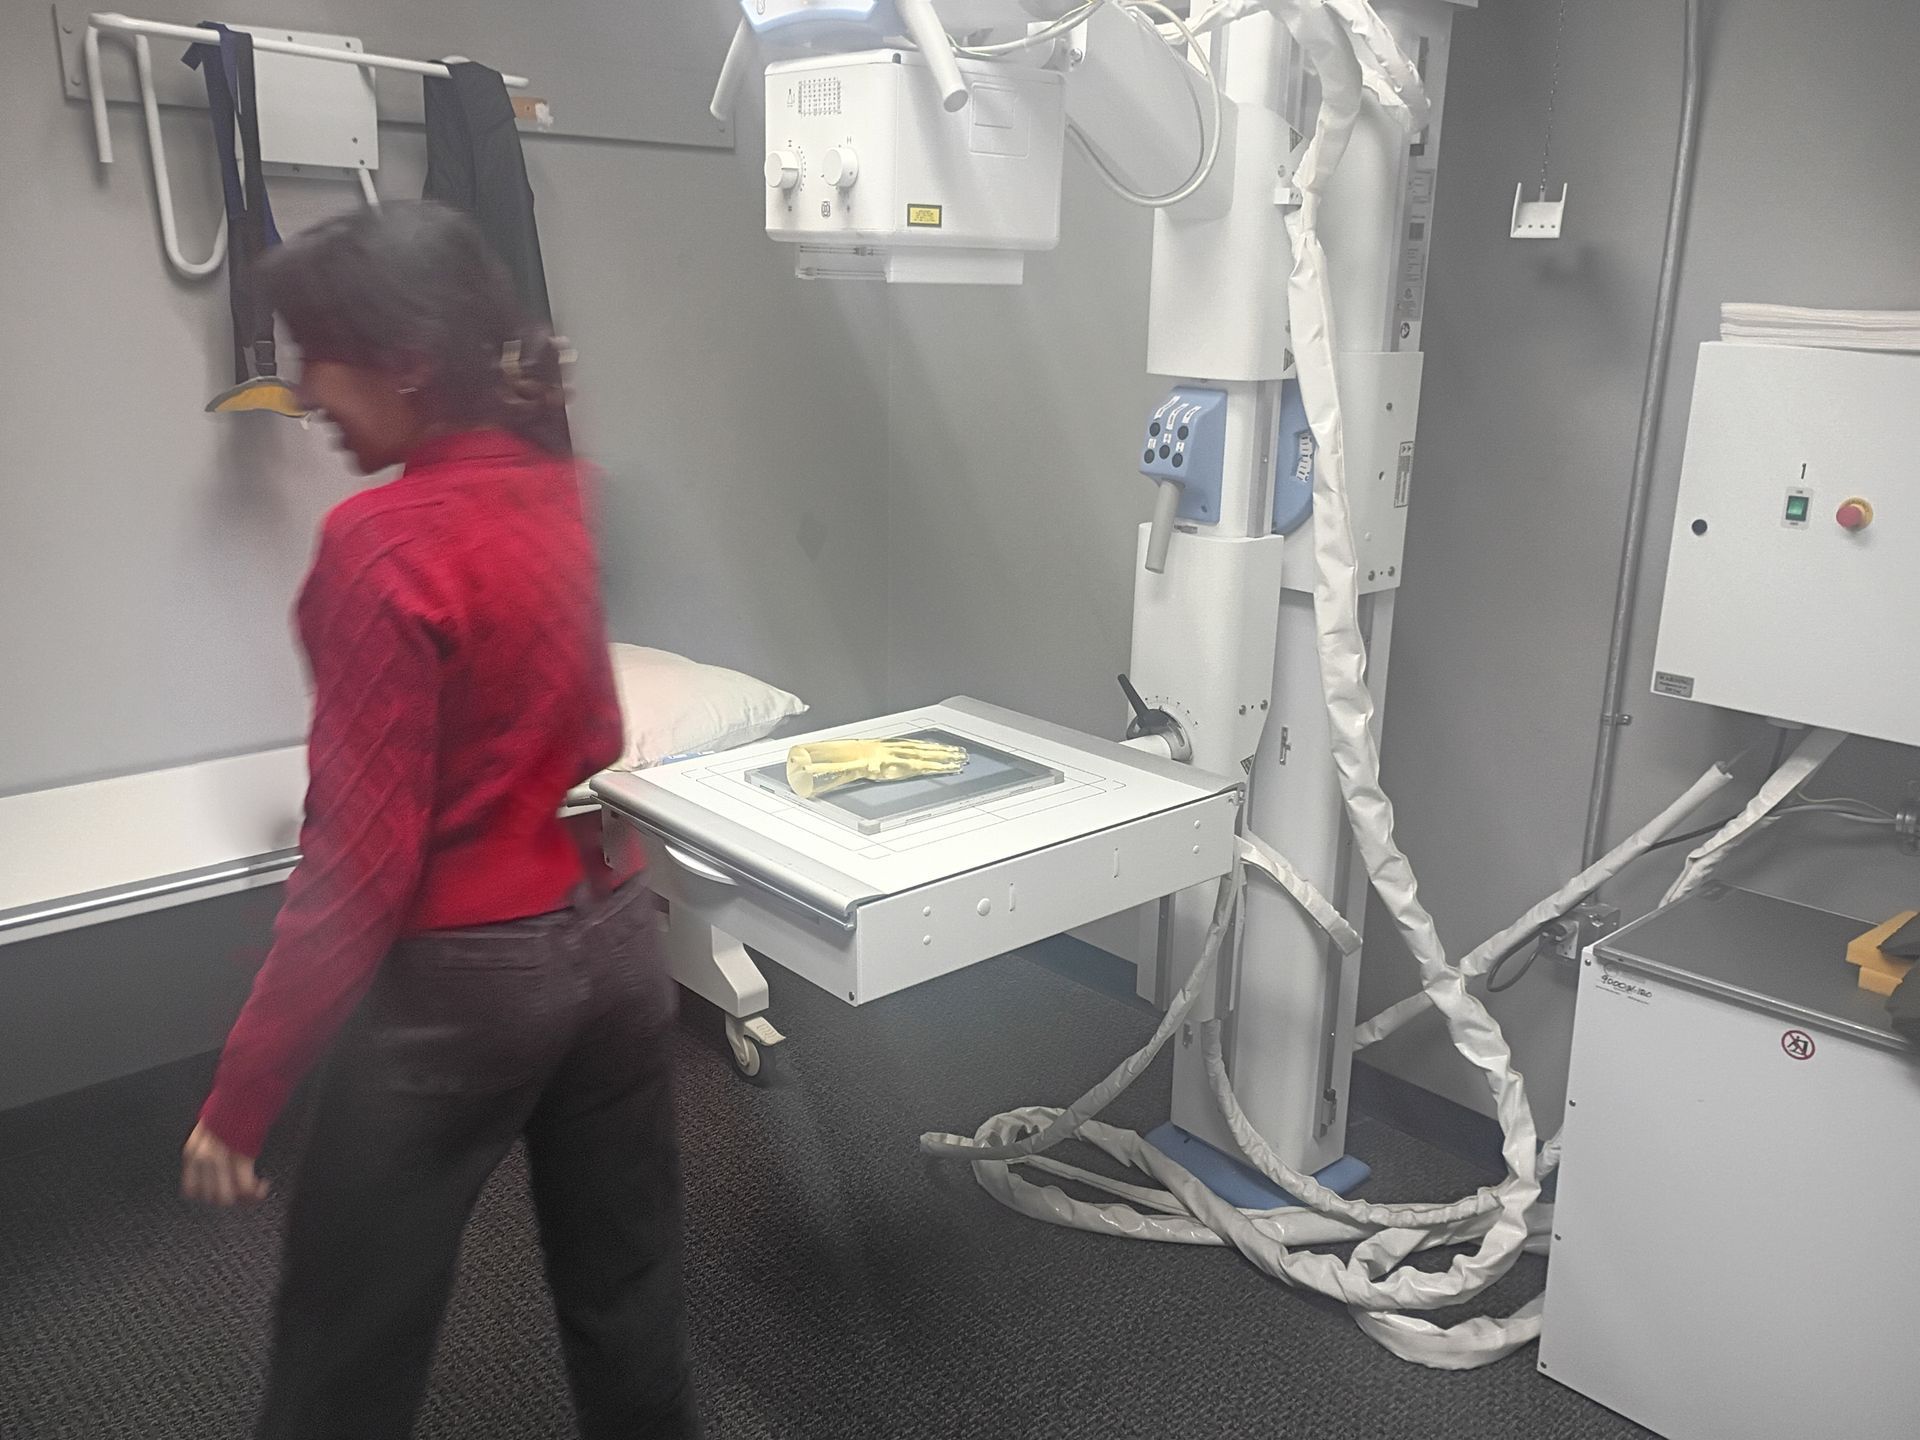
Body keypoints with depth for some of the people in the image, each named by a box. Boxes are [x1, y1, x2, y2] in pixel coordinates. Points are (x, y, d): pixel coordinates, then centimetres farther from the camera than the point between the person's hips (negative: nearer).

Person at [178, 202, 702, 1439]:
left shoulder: (382, 545, -20)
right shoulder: (551, 485, 1)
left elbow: (360, 856, -19)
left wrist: (242, 1096, -13)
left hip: (462, 981, -7)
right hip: (610, 937, 7)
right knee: (629, 1298, 22)